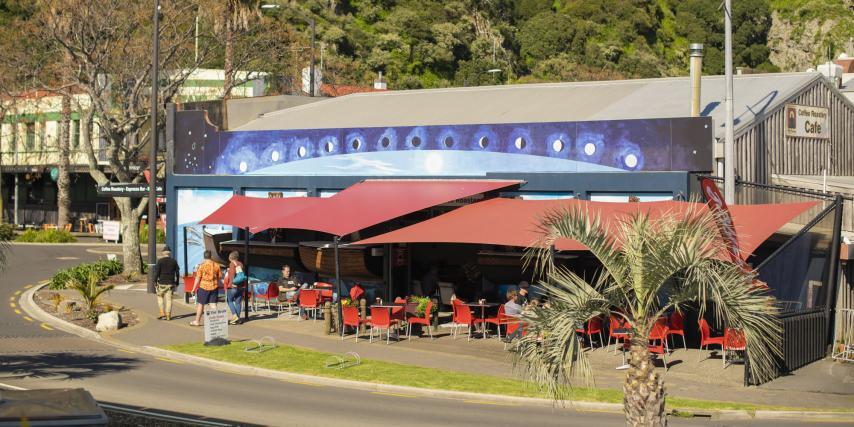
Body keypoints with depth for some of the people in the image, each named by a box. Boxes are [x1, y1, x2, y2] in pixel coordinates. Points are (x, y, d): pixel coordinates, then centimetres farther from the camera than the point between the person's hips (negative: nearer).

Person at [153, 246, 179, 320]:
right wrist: (177, 282, 15)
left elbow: (156, 272, -9)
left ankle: (162, 313, 3)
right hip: (171, 283, 2)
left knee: (160, 297, 13)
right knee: (169, 299, 5)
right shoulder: (174, 261, 3)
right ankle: (168, 316, 4)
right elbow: (177, 273, 6)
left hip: (162, 283, -2)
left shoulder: (160, 261, -7)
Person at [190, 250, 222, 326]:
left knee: (200, 304, 9)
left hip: (203, 287, -3)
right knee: (213, 304, 6)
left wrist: (194, 288, -4)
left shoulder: (201, 265, -10)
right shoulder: (216, 265, 0)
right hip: (214, 287, 3)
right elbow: (220, 276, 7)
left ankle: (197, 321, 17)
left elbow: (198, 278, -10)